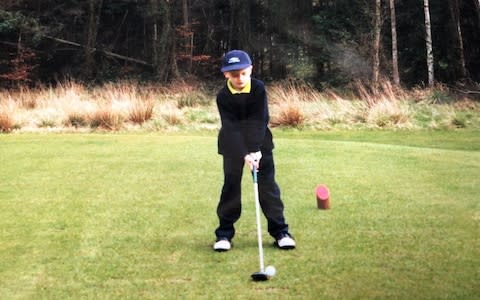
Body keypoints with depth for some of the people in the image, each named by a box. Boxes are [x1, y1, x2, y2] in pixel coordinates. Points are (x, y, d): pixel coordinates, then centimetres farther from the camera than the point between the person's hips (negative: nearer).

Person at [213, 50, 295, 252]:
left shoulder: (258, 88, -17)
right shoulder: (223, 96, -17)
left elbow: (259, 121, -23)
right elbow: (231, 127, -23)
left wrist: (256, 150, -33)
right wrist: (244, 154, -35)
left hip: (259, 141, 0)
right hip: (233, 144, 0)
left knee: (268, 185, -2)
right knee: (231, 185, -3)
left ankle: (279, 231, 5)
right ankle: (224, 233, 6)